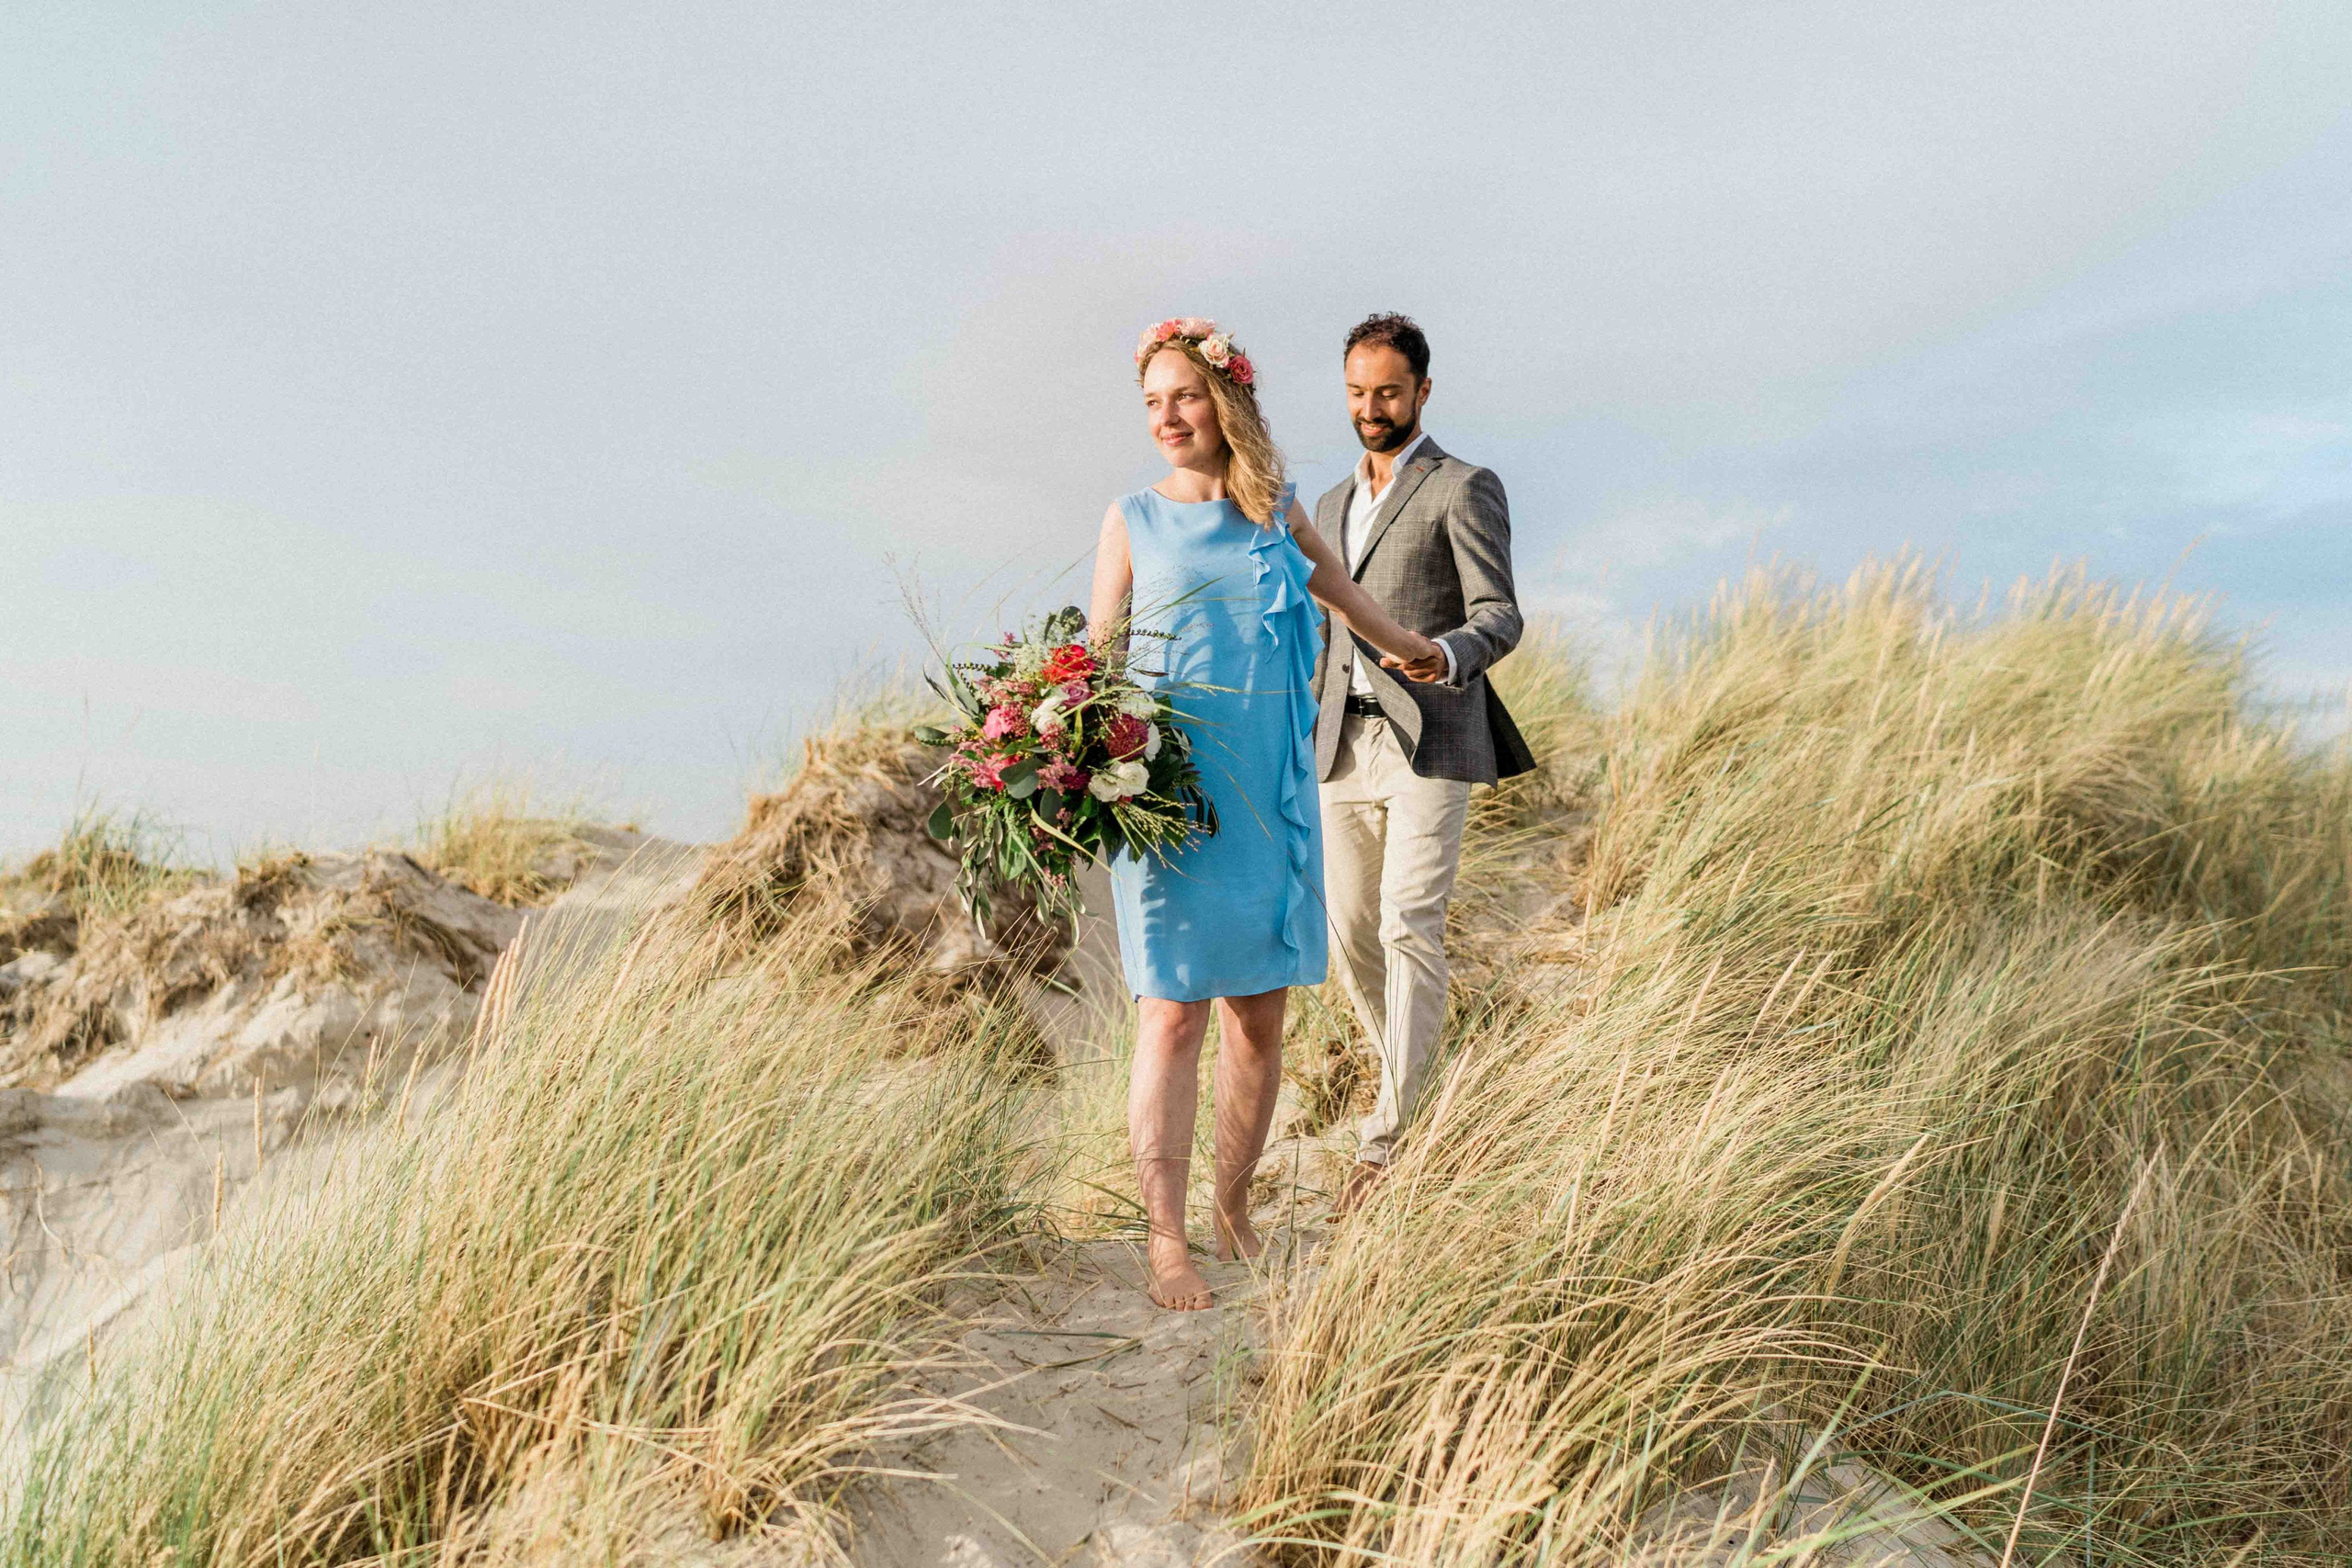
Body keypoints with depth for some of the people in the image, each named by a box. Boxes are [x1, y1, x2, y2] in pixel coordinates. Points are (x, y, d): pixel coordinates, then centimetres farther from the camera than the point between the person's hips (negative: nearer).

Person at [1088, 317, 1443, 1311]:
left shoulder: (1276, 512, 11)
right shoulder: (1133, 519, 5)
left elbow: (1336, 588, 31)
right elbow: (1096, 658, 3)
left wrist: (1404, 649, 46)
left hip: (1269, 795, 3)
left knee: (1260, 1015, 4)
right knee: (1172, 1013, -6)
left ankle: (1233, 1210, 20)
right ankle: (1165, 1237, 0)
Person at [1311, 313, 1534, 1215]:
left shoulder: (1466, 490, -1)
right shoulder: (1333, 504, 20)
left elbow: (1498, 618, -11)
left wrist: (1446, 656, -32)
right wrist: (1302, 746, 19)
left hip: (1430, 742, -6)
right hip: (1344, 746, 7)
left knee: (1409, 930, -13)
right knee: (1351, 935, 8)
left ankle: (1392, 1139, -11)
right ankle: (1407, 1075, 30)